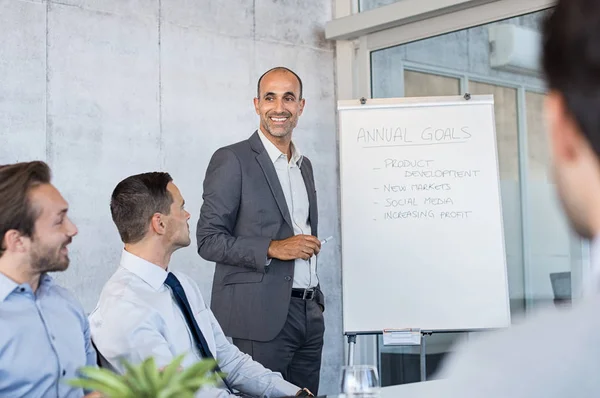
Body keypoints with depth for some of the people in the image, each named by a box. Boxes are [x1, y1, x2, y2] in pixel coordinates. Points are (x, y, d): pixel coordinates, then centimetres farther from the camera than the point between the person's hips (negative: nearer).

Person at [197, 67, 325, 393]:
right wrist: (272, 248, -20)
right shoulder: (232, 160, -7)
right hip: (261, 316, -7)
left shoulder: (304, 165, 16)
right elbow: (208, 241, -10)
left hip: (309, 313, 7)